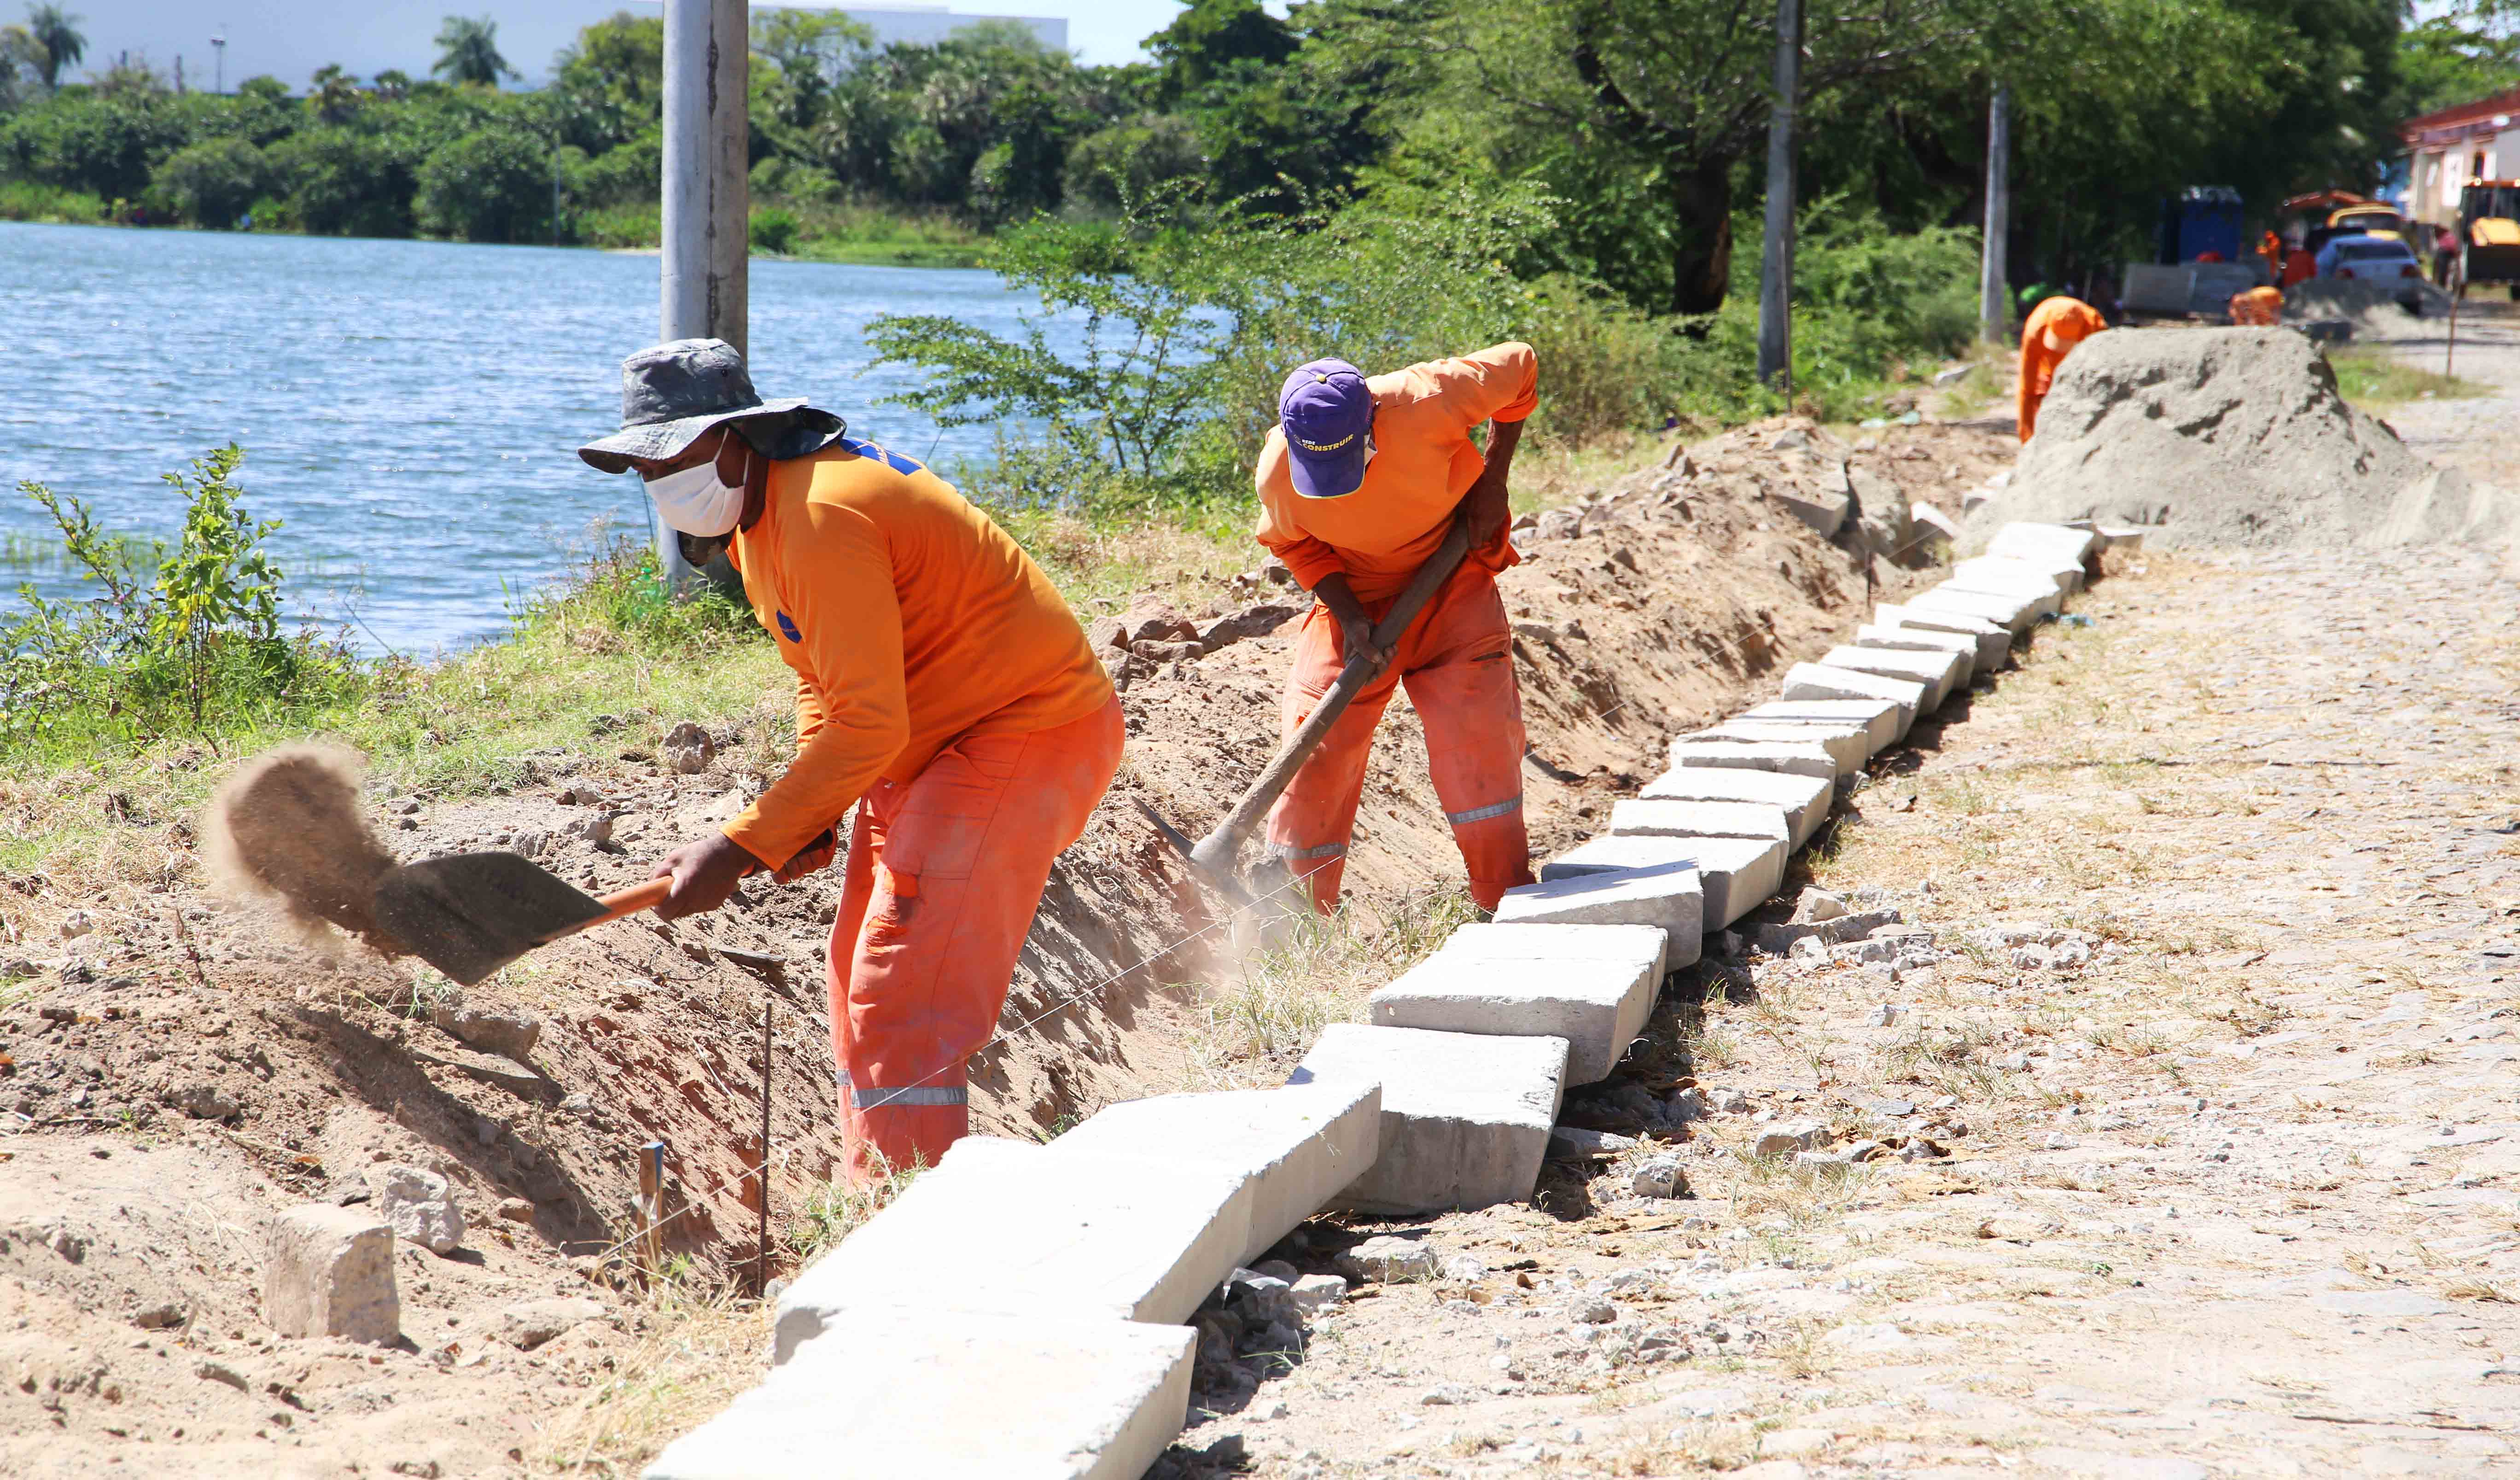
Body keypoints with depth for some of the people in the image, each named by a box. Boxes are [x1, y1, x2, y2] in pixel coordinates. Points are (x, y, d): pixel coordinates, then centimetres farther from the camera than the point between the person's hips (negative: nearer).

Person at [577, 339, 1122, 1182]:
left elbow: (869, 724, -28)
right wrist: (807, 815, -1)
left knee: (902, 1011, -15)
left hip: (1028, 739, -11)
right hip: (934, 748, 11)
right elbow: (823, 682, 15)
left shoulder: (821, 517, -25)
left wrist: (741, 850, -25)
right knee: (862, 992, 13)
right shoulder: (757, 513, 8)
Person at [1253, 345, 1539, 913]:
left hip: (1452, 583, -1)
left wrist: (1493, 480, -13)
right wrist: (1349, 615, -16)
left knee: (1477, 734, -13)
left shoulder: (1428, 402, -31)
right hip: (1354, 595, 1)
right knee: (1317, 743, -6)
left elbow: (1520, 365, -12)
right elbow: (1293, 544, -2)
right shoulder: (1277, 472, -24)